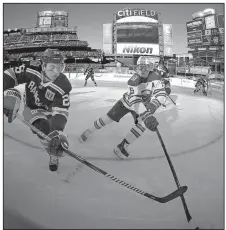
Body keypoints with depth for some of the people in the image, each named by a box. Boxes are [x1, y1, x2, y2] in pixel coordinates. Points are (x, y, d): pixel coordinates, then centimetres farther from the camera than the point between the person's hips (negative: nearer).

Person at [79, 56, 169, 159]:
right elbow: (135, 101, -43)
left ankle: (123, 147, -13)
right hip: (127, 102, -2)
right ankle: (89, 131, 27)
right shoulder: (133, 80, -33)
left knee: (142, 124, -23)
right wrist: (147, 117, -54)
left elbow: (161, 93, -26)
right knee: (108, 118, 0)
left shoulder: (155, 76, -23)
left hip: (144, 104, 2)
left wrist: (153, 104, -47)